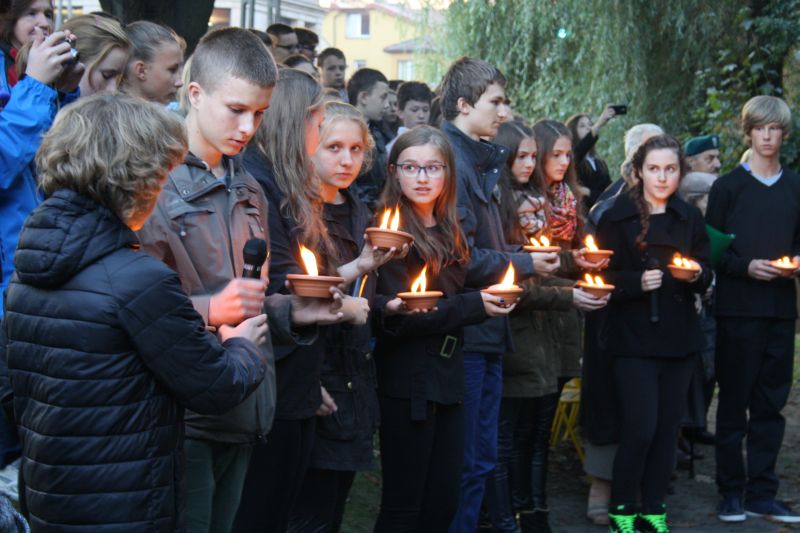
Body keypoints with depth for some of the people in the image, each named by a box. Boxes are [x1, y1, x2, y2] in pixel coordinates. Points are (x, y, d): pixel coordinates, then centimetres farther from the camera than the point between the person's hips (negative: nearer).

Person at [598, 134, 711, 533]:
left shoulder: (690, 218, 10)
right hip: (634, 338, -4)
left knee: (668, 428, 5)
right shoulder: (618, 217, -4)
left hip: (679, 337, 4)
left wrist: (697, 274, -10)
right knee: (640, 428, -8)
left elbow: (706, 274, 12)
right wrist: (638, 281, -22)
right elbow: (603, 276, -6)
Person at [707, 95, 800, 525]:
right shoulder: (727, 186, 0)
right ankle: (731, 492, 9)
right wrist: (746, 266, -17)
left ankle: (761, 492, 14)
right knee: (734, 401, 1)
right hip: (738, 308, -3)